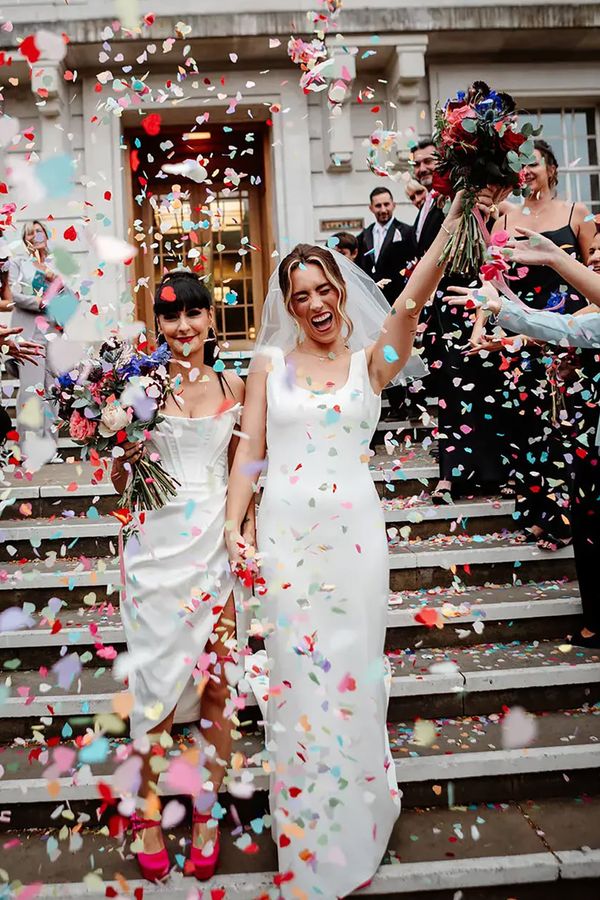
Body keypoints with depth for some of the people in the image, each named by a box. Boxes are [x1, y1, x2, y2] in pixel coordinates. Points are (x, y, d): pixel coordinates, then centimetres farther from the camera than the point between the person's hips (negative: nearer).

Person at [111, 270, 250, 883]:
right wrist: (127, 455, -15)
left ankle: (206, 813, 24)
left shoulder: (233, 385, 8)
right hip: (157, 544, -2)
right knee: (158, 678, 3)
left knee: (217, 680, 5)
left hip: (215, 544, 2)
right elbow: (118, 481, 5)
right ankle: (146, 810, 25)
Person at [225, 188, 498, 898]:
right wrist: (233, 527, -5)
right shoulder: (270, 364, 8)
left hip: (354, 530, -1)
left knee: (351, 670, 7)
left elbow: (410, 301, -12)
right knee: (296, 673, 6)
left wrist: (455, 218, -23)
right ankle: (306, 840, 26)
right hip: (287, 529, 1)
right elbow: (249, 450, 5)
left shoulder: (371, 361, 4)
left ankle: (354, 832, 31)